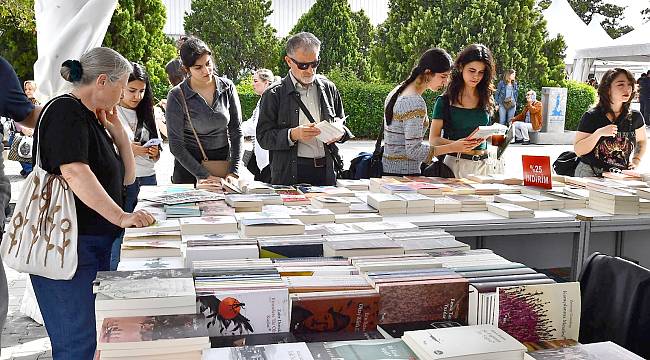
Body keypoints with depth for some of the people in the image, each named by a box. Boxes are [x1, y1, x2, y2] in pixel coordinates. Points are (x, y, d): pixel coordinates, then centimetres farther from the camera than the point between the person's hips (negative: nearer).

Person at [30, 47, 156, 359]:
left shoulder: (93, 119, 18)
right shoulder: (65, 110, -11)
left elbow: (126, 176, 20)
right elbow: (74, 172, -26)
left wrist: (116, 129, 8)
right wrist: (121, 217, -30)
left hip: (96, 243, 10)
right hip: (67, 246, -10)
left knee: (100, 332, 13)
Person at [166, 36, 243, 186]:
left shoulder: (227, 88, -2)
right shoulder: (177, 96, -11)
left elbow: (236, 131, 1)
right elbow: (176, 145, -10)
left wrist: (233, 172, -7)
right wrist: (204, 175, -15)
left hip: (223, 160, 2)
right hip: (189, 164, -2)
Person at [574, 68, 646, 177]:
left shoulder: (634, 117, 5)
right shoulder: (591, 117, -7)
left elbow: (642, 140, 26)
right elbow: (578, 151, -10)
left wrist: (636, 160, 10)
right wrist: (598, 133, -21)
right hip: (590, 174, -4)